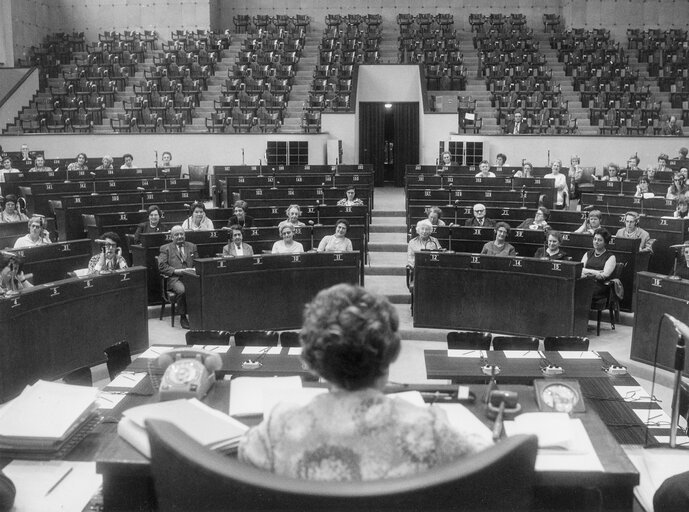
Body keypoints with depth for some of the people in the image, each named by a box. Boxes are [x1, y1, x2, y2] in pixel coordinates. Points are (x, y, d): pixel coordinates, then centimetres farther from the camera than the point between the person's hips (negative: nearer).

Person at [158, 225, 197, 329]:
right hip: (174, 278, -3)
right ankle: (183, 317, -17)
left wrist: (193, 270, -3)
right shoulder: (165, 248, 11)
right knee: (181, 290, -36)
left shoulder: (192, 246, 22)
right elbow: (162, 266, 1)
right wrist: (176, 271, -12)